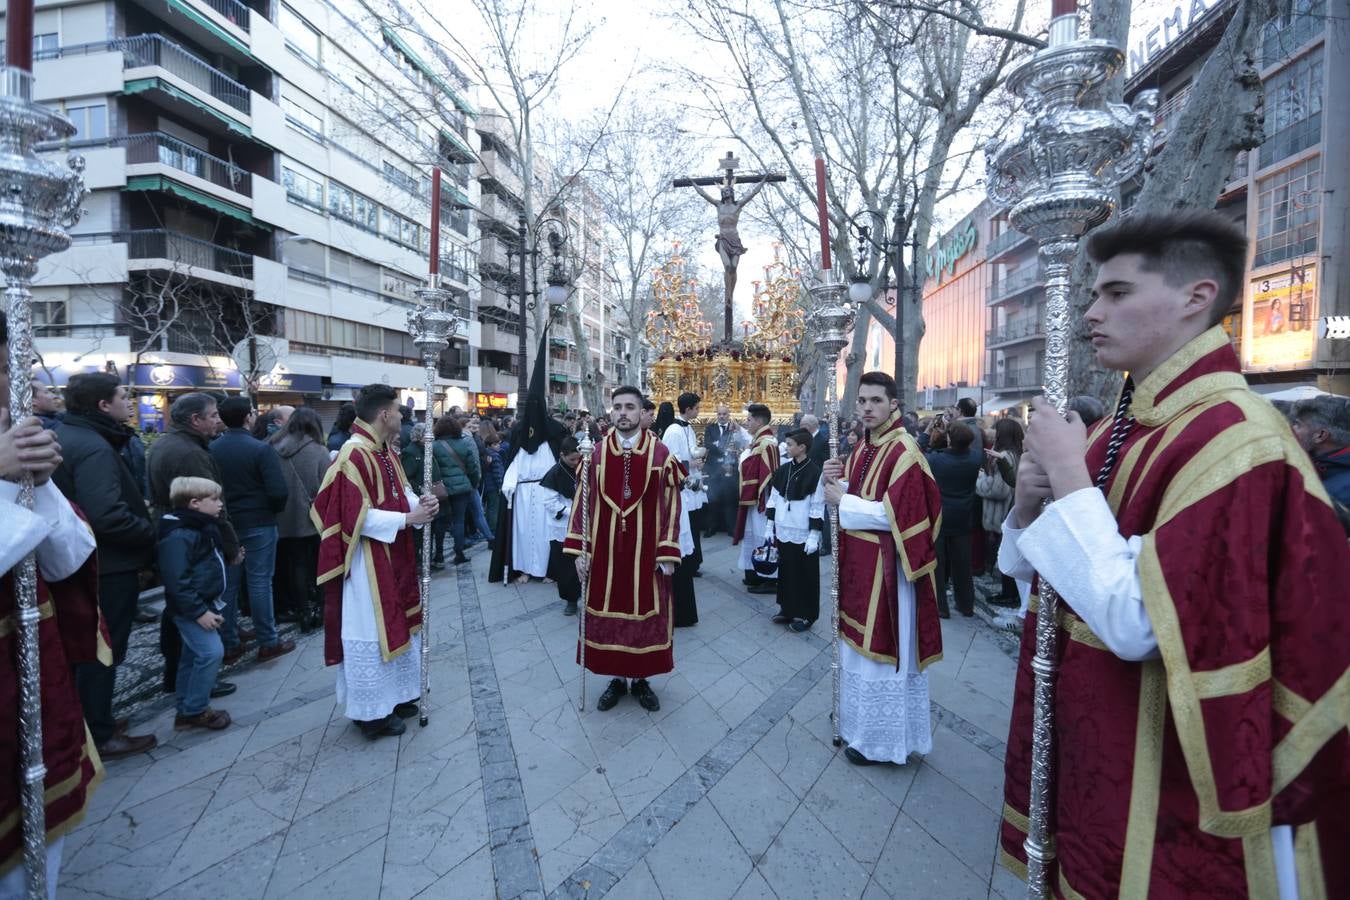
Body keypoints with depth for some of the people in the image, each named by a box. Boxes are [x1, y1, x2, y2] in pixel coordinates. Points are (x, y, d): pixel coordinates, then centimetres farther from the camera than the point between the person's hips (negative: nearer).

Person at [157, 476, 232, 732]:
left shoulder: (203, 527, 11)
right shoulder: (178, 536, -21)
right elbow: (177, 581, -25)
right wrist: (199, 611, -23)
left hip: (204, 604, 10)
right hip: (191, 609, -10)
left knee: (193, 656, 16)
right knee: (212, 652, -13)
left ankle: (186, 711, 27)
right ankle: (195, 711, 1)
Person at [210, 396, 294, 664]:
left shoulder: (211, 449, -2)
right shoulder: (261, 449, -16)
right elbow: (279, 491, -21)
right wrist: (275, 509, 0)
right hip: (258, 524, -4)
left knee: (227, 584, 12)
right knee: (259, 582, 2)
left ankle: (229, 644, 21)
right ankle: (268, 642, 11)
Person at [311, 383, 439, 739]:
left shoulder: (386, 451, 8)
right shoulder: (354, 456, -21)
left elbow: (400, 491, 15)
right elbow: (358, 517, -24)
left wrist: (419, 504, -6)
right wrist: (407, 519, -21)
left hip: (393, 558, 10)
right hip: (369, 563, -10)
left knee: (395, 623, 18)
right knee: (371, 630, 3)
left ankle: (393, 695, 34)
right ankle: (371, 711, 18)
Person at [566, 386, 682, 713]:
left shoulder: (660, 453, -6)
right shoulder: (596, 453, -2)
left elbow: (671, 505, -5)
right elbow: (583, 502, 1)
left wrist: (668, 552, -8)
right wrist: (579, 549, -3)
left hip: (646, 550, -1)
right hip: (606, 550, 1)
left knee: (645, 612, 10)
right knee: (608, 613, 11)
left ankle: (640, 679, 30)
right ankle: (616, 679, 31)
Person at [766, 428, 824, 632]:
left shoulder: (815, 473, -12)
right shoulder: (783, 470, 5)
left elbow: (818, 507, -12)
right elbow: (773, 499, 12)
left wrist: (814, 535, -13)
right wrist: (770, 525, 10)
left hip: (804, 535, -6)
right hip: (783, 532, 6)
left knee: (805, 576, 6)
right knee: (786, 572, 15)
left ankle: (806, 615, 19)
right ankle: (787, 609, 30)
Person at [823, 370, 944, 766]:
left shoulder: (903, 451, -17)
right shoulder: (862, 448, 9)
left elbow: (896, 514, -23)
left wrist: (843, 502, -17)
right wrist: (834, 480, -5)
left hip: (885, 567, -8)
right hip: (858, 563, 8)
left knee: (883, 649, 5)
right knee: (861, 646, 19)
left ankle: (881, 738, 22)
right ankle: (863, 722, 37)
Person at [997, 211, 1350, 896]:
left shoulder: (1234, 437, -21)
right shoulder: (1116, 429, 3)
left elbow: (1135, 625, -29)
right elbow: (1031, 570, 9)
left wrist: (1068, 475, -24)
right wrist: (1031, 500, -10)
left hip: (1165, 779, -7)